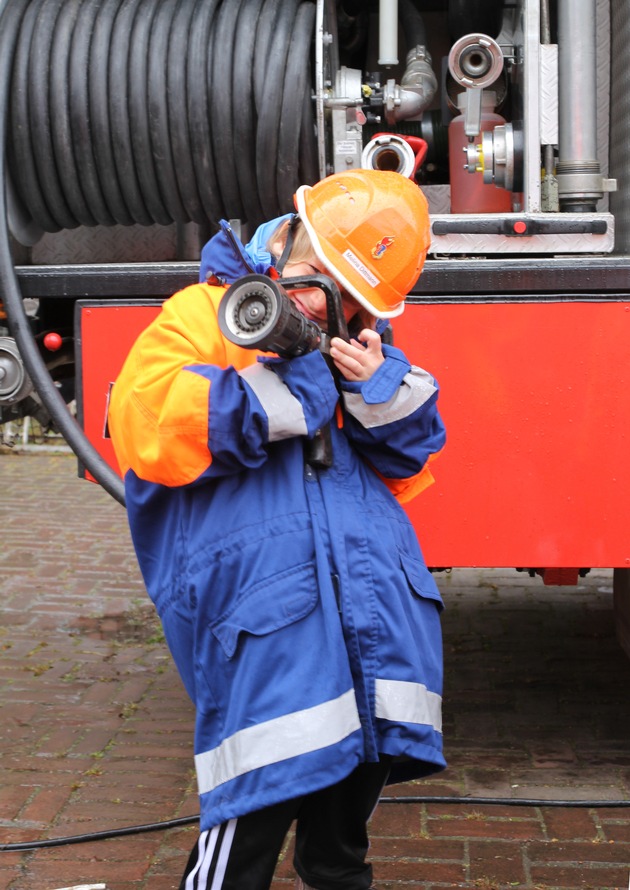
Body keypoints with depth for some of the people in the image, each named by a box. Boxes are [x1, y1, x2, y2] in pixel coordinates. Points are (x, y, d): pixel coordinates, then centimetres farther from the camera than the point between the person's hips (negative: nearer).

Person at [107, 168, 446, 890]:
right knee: (264, 784, -12)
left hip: (374, 584, 6)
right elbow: (142, 422, -11)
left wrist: (382, 391, 1)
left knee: (364, 758, 15)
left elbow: (409, 464, 22)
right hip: (263, 584, -6)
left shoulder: (357, 348, 22)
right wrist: (280, 394, -12)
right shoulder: (206, 313, 5)